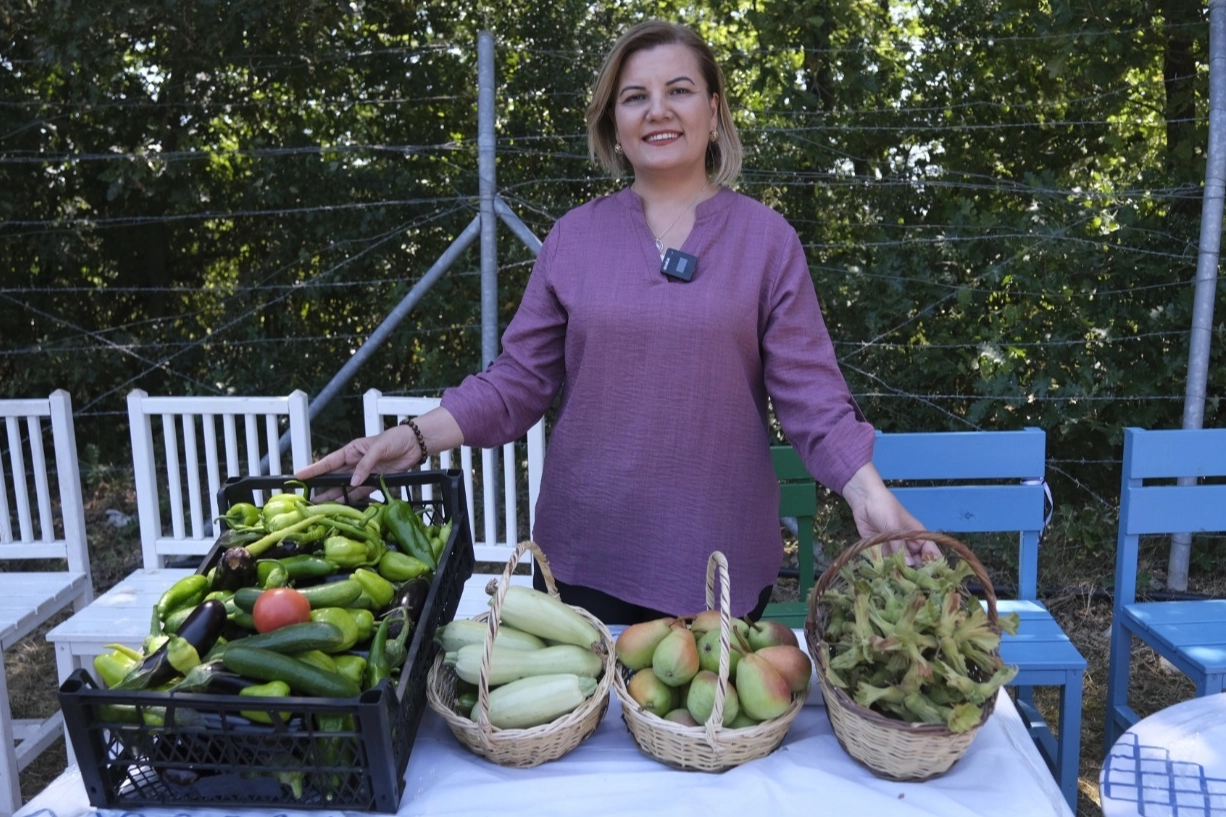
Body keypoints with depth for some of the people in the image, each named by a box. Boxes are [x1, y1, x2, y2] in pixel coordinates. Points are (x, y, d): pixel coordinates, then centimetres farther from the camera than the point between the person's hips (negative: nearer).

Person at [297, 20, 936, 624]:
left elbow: (808, 391, -5)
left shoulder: (765, 239, -1)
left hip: (721, 562, -1)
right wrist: (417, 437, -12)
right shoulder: (573, 237, 2)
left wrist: (868, 492, -18)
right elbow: (519, 379, 1)